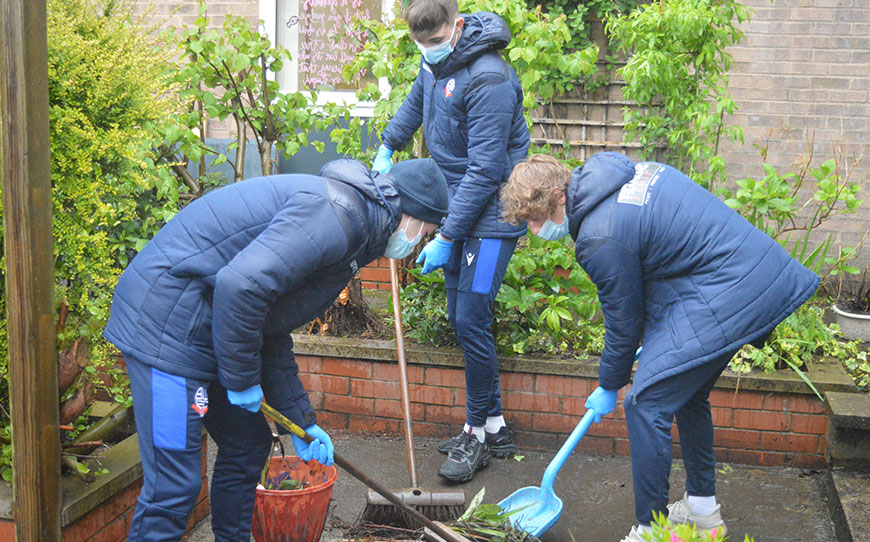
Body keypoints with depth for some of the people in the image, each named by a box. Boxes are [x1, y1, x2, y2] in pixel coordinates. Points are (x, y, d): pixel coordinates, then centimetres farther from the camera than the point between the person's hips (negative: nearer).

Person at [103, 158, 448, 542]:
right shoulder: (337, 213, -17)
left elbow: (273, 334, 21)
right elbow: (240, 285, -29)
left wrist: (300, 419, 20)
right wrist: (242, 378, -15)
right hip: (167, 322, -11)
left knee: (248, 448, 18)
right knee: (174, 485, -7)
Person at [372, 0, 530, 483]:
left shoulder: (488, 79, -22)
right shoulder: (435, 62, 7)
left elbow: (484, 170, -24)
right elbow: (416, 101, 32)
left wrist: (446, 237, -22)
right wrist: (388, 146, 33)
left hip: (490, 217, -9)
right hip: (457, 211, 9)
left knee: (470, 323, -10)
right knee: (461, 322, 11)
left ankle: (477, 434, 8)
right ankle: (495, 427, 23)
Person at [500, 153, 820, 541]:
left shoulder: (600, 238, -20)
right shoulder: (614, 172, 7)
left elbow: (623, 322, -9)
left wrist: (609, 387, 8)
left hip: (721, 299, -10)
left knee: (646, 405, -5)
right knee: (688, 396, 23)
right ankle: (703, 509, 37)